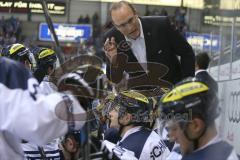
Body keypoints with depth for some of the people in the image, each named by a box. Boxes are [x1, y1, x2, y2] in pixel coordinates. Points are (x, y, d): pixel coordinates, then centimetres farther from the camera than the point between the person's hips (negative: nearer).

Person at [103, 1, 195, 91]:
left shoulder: (161, 25, -17)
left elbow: (187, 53, -5)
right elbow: (115, 80, -7)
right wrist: (113, 60, -26)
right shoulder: (111, 39, -12)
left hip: (171, 88, -2)